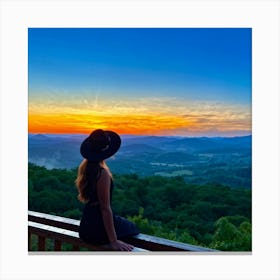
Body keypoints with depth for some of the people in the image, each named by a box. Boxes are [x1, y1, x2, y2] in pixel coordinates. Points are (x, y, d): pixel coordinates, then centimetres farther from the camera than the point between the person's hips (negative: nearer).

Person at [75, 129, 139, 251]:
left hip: (85, 226, 8)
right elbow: (105, 208, -25)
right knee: (131, 227, 21)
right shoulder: (102, 173, -25)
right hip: (98, 229, -7)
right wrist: (113, 241, -22)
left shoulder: (84, 167, -1)